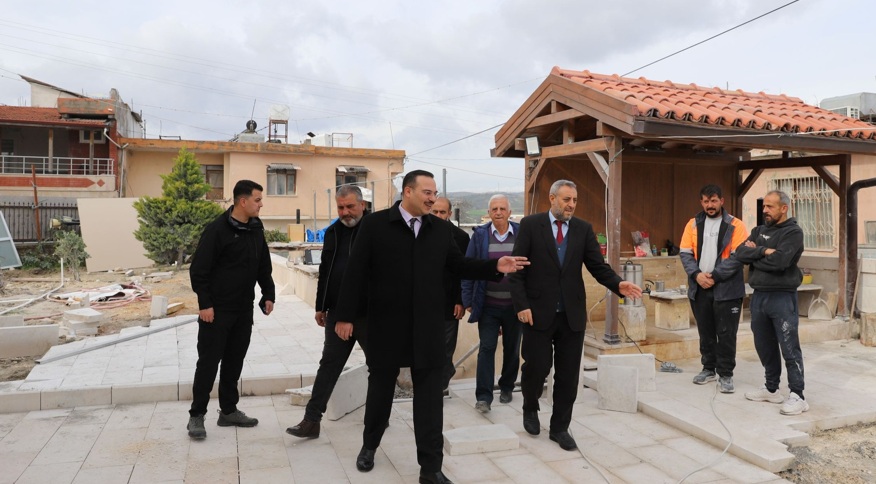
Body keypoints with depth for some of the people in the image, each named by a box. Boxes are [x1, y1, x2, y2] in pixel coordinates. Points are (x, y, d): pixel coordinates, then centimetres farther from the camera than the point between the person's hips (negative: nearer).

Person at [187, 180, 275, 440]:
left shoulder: (256, 229, 7)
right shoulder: (217, 230, -14)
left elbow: (264, 267, 16)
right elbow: (199, 270, -14)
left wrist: (268, 294, 9)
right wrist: (205, 304, -16)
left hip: (244, 311, 7)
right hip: (217, 310, -6)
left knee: (234, 362, 13)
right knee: (208, 362, 1)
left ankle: (228, 411, 25)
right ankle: (196, 415, 13)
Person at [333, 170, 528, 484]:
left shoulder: (440, 229, 5)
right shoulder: (375, 224, -5)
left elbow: (458, 266, 9)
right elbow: (356, 272, -6)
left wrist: (495, 267, -6)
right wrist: (346, 316, -7)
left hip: (428, 328, 2)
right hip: (386, 326, -2)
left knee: (429, 395, 6)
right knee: (380, 388, 15)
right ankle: (369, 446, 40)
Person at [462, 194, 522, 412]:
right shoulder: (480, 235, -1)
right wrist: (468, 300, -3)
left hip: (515, 305, 1)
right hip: (488, 305, -1)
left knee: (512, 349, 13)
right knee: (487, 348, -4)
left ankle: (507, 387, 31)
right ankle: (483, 396, -1)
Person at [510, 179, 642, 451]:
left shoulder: (583, 229, 6)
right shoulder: (530, 225, -4)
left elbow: (598, 266, 2)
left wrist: (618, 284, -17)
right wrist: (521, 305, -13)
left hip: (572, 314, 3)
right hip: (538, 312, -3)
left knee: (568, 374, 7)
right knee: (537, 367, 4)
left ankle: (560, 428, 23)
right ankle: (530, 409, 35)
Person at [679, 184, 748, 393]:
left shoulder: (735, 225, -3)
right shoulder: (693, 225, 9)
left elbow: (738, 256, -10)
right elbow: (685, 253, 4)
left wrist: (714, 276, -16)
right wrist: (697, 274, -12)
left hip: (726, 288, -4)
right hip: (699, 288, 4)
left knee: (726, 333, 0)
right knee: (705, 332, 14)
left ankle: (725, 374, 11)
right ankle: (709, 368, 27)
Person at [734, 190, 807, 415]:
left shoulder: (793, 232, -6)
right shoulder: (759, 231, 14)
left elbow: (779, 261, -21)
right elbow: (740, 253, 0)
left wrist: (754, 254, -5)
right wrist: (763, 251, -15)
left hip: (782, 297, -7)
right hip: (758, 295, 7)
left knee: (789, 349, -5)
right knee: (765, 346, 14)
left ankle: (797, 396, 1)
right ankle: (771, 389, 27)